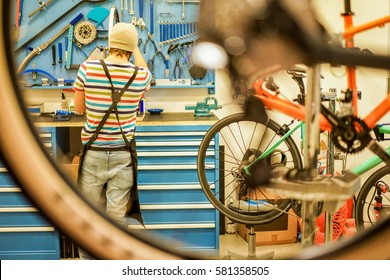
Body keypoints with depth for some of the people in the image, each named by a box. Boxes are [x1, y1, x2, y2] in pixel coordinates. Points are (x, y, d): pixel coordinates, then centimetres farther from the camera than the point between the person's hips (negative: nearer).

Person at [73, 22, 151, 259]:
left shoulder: (88, 68, -7)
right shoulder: (140, 75, -6)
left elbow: (79, 109, 4)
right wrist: (136, 48, 28)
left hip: (93, 153, 0)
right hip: (122, 154, 0)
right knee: (117, 215, 6)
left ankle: (87, 260, 30)